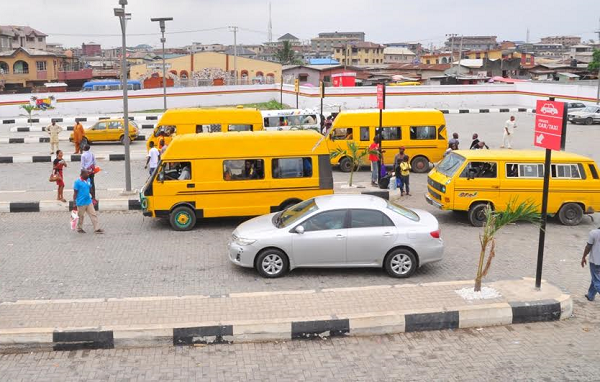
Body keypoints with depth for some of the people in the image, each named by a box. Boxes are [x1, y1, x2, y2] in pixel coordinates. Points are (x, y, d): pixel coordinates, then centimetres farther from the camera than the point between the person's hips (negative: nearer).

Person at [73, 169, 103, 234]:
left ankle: (96, 229, 6)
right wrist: (74, 203, -10)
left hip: (89, 202, 6)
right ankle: (79, 228, 27)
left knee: (93, 215, 3)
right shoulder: (77, 182, -15)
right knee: (81, 216, 9)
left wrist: (91, 197, 18)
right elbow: (75, 193, -11)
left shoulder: (88, 180, 4)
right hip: (81, 203, -6)